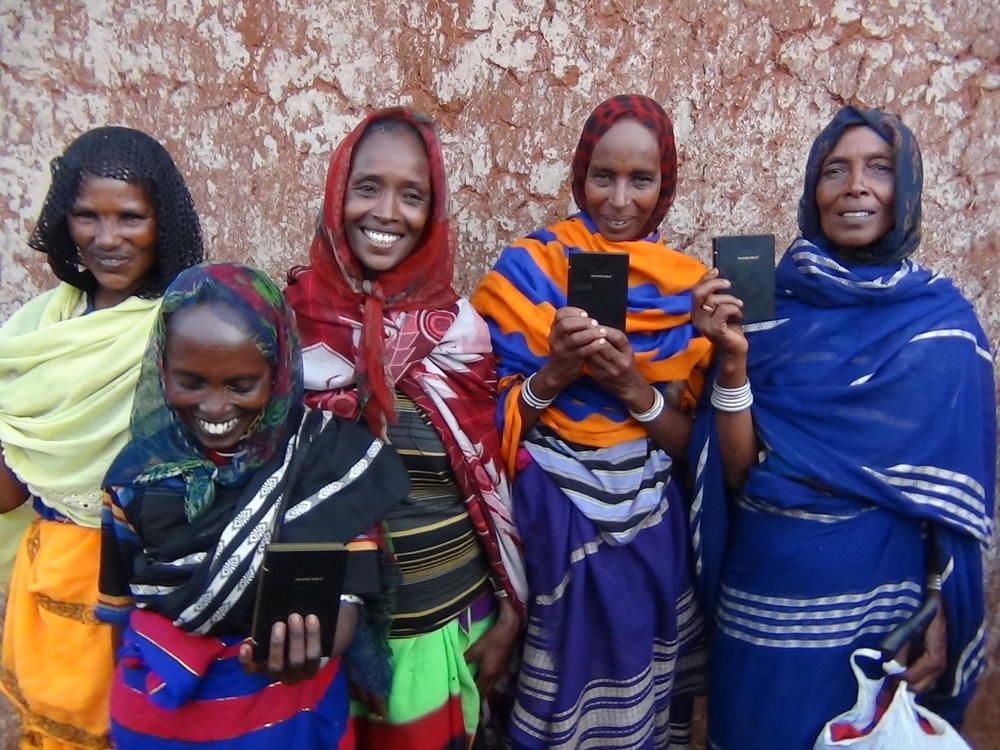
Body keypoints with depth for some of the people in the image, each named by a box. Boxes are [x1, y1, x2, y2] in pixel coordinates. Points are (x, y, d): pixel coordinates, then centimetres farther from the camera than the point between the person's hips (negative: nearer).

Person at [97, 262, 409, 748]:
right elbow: (120, 605, 4)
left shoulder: (328, 453, -16)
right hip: (156, 710, 2)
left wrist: (309, 652, -36)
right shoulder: (139, 470, -7)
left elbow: (344, 594, -17)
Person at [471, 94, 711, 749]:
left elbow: (692, 443, -1)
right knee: (555, 694, 13)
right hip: (546, 521, -2)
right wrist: (553, 373, -23)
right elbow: (490, 420, -6)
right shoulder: (526, 268, -7)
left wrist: (635, 388, -18)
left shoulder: (689, 288, 0)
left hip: (649, 528, 3)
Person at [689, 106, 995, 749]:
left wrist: (941, 618, -6)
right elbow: (735, 472, -10)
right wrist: (733, 358, -22)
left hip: (880, 589, 0)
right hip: (762, 587, 1)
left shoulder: (942, 319, -4)